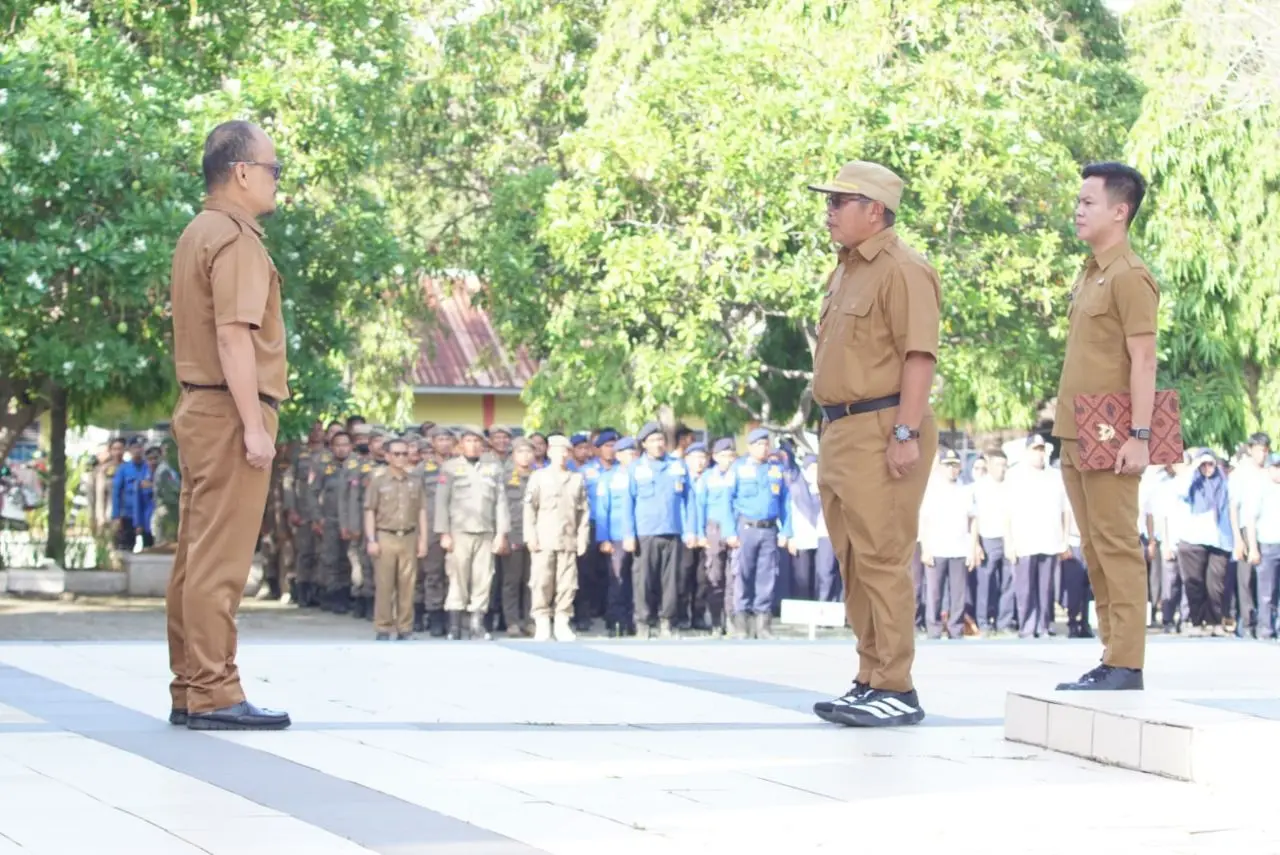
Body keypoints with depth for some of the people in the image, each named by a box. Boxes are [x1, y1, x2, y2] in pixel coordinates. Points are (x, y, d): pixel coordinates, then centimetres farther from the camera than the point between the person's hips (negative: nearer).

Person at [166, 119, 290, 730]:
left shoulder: (198, 235, 18)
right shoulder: (235, 239, -13)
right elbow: (234, 336, -21)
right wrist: (254, 426, -22)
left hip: (199, 408, 10)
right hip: (229, 411, -10)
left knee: (196, 557, 11)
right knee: (221, 559, -10)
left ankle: (189, 689, 15)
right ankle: (214, 694, -10)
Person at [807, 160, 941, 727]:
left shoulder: (903, 270, -12)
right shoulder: (846, 270, 19)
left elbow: (919, 356, -19)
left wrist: (905, 434, -23)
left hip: (881, 431, -10)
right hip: (841, 432, 10)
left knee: (882, 562, -10)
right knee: (853, 564, 13)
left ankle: (896, 690, -7)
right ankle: (870, 682, 20)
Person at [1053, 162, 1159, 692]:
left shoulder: (1130, 278, -11)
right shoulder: (1088, 275, 17)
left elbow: (1144, 361, -16)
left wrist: (1139, 436, -20)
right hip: (1076, 438, 9)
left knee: (1117, 548, -8)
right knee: (1094, 551, 10)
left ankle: (1126, 666, -7)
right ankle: (1112, 656, 14)